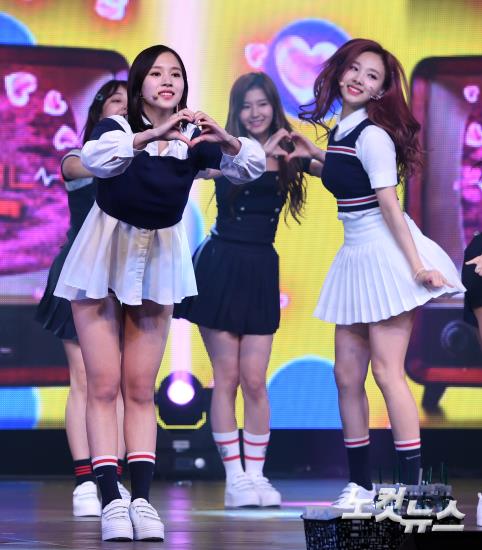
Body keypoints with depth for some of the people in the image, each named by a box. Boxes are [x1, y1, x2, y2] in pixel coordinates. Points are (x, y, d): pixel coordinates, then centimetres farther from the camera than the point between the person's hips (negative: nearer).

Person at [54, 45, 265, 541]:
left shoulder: (193, 138, -3)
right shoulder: (117, 127, -12)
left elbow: (250, 168, -12)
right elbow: (96, 159, -34)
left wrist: (226, 141, -32)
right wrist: (154, 135, -46)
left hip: (158, 262, 3)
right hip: (103, 258, -3)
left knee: (141, 389, 5)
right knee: (103, 384, -5)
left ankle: (142, 498, 2)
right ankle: (111, 500, -7)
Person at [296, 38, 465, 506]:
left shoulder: (372, 134, -13)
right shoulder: (339, 131, 12)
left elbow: (390, 205, -18)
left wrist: (416, 266, -20)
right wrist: (314, 155, 25)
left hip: (387, 255, -9)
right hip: (354, 257, 9)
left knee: (387, 371, -11)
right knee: (347, 375, 7)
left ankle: (410, 485, -9)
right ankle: (360, 484, 14)